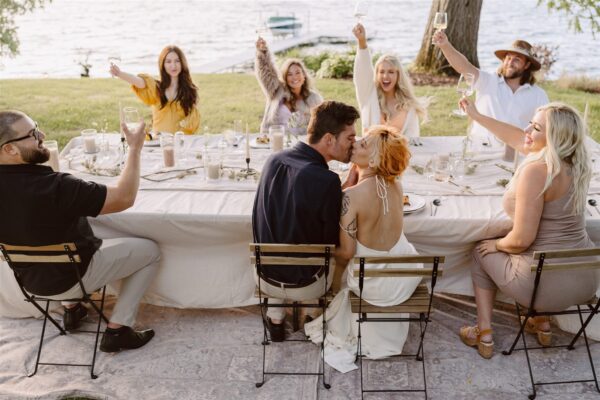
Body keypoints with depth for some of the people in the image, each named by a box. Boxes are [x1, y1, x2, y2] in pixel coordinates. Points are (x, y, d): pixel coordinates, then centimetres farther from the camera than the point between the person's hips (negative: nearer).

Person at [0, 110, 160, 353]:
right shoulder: (53, 187, -37)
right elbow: (124, 198, -30)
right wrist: (135, 149, -20)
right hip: (68, 278, -7)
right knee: (149, 251, 8)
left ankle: (72, 308, 36)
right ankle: (117, 331, 7)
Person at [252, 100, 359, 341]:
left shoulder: (274, 160, -9)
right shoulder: (327, 181, -28)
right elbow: (333, 241, -14)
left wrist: (343, 188, 0)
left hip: (264, 278, 4)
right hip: (304, 286, -4)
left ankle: (275, 318, 38)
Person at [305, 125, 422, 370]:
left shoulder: (352, 196, -25)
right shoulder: (397, 186, -8)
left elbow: (346, 252, -19)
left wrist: (335, 259, 5)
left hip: (373, 283, -4)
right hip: (406, 279, 4)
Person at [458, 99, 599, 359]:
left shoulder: (536, 171, -24)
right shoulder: (576, 164, 2)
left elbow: (522, 240, -23)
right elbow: (518, 138, 16)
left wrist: (497, 244, -1)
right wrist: (476, 116, 23)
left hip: (549, 287, -7)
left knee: (482, 252, 20)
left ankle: (484, 335, 23)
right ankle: (542, 323, 36)